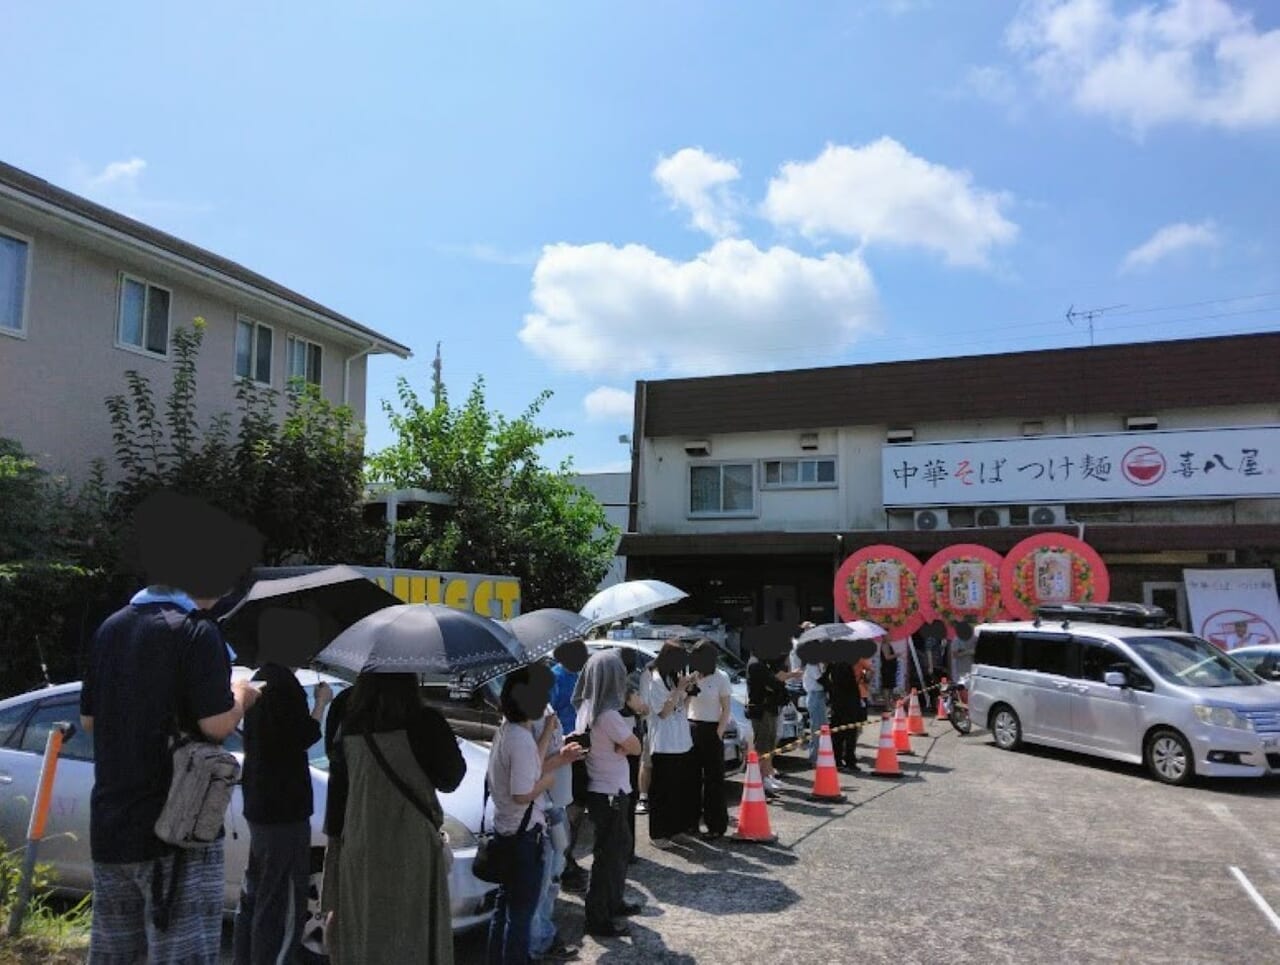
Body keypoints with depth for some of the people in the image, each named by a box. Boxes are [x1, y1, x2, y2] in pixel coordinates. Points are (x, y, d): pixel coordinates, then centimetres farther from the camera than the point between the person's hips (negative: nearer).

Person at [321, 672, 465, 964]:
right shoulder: (425, 723, -11)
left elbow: (336, 796, 3)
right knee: (412, 941, 6)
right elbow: (449, 779, 0)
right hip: (411, 853, -4)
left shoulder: (350, 729, 0)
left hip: (358, 854, 4)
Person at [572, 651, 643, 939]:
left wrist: (614, 744, -17)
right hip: (609, 794, -9)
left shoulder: (586, 709, 2)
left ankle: (614, 901, 37)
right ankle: (598, 919, 14)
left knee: (619, 846, 23)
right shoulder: (608, 716, -26)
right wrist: (621, 743, -2)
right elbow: (635, 747, -16)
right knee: (608, 854, 3)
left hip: (601, 790, 9)